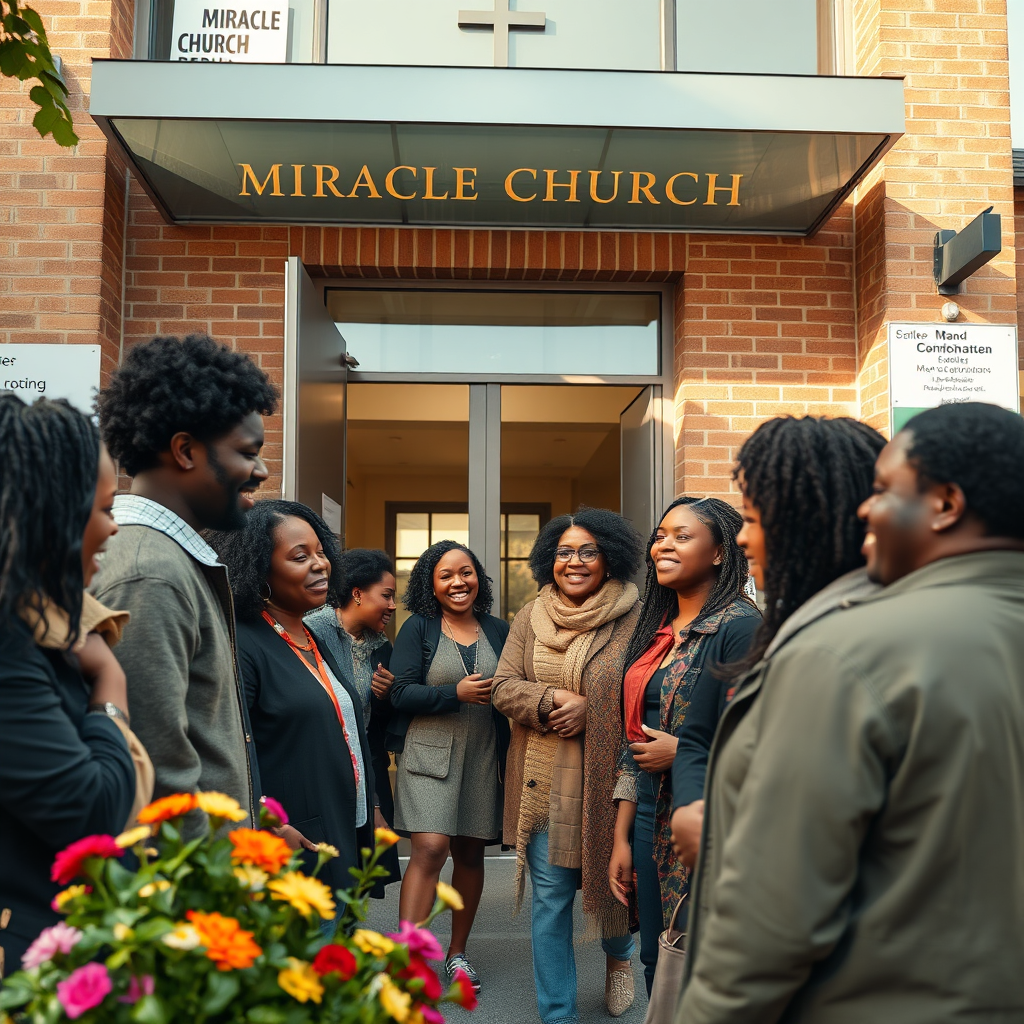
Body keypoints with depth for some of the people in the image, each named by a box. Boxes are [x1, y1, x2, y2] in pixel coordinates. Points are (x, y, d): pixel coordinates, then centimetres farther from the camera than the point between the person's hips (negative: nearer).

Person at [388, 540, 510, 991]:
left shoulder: (498, 631, 9)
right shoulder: (418, 628, 0)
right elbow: (401, 693, -8)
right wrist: (456, 692, -18)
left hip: (483, 756, 4)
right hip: (429, 751, -3)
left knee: (470, 853, 10)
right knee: (430, 849, -15)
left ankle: (457, 951, 27)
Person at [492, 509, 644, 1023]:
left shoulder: (634, 618, -5)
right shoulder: (530, 617, 6)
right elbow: (503, 686, 4)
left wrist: (590, 708, -18)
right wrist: (550, 700, -14)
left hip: (610, 776, -2)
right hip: (544, 780, 2)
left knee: (616, 877, 13)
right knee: (550, 897, 7)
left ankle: (618, 954, 49)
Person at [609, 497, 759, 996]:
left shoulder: (739, 625, -12)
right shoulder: (655, 632, 11)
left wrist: (680, 751, -9)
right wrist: (622, 836, 11)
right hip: (652, 821, 7)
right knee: (657, 969, 17)